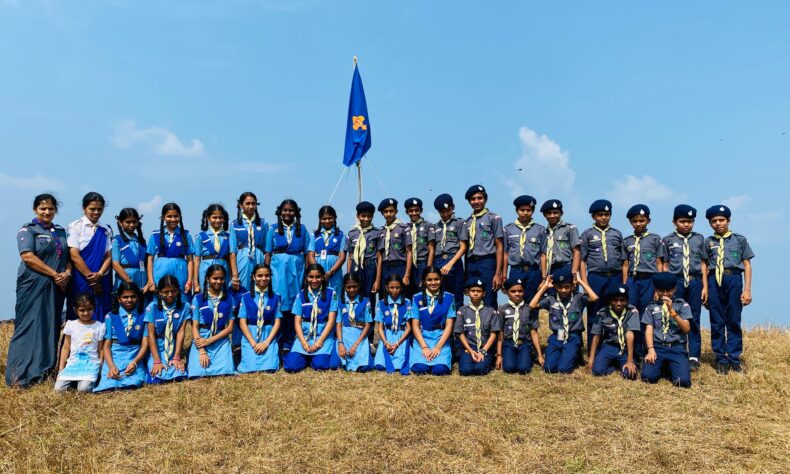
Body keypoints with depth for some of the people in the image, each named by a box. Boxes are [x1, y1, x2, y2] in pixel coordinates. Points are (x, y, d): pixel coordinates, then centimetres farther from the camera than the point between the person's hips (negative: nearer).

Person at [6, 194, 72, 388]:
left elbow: (68, 256, 15)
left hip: (57, 287, 5)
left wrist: (67, 273, -7)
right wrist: (55, 274, -14)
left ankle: (46, 371, 12)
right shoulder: (27, 229, 0)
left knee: (51, 328, 6)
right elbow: (28, 257, -12)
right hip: (33, 286, -5)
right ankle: (20, 376, -2)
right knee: (29, 327, -5)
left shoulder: (61, 232, 17)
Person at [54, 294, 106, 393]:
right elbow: (66, 348, 11)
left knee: (84, 389, -27)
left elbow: (100, 350, 5)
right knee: (59, 388, -16)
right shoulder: (71, 325, 5)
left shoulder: (99, 327, -1)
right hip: (73, 362, 3)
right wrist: (61, 369, 6)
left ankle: (90, 380, 6)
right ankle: (75, 380, 12)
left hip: (91, 363, -3)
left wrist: (101, 368, -3)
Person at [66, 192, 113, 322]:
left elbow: (109, 256, 4)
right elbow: (74, 256, -8)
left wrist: (99, 274, -12)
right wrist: (91, 277, -9)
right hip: (81, 281, -3)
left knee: (101, 318, 2)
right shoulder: (75, 227, -2)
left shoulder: (106, 230, 10)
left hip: (102, 281, 4)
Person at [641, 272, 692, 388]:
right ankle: (662, 367, 12)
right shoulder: (651, 306, 12)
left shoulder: (682, 304, 10)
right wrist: (651, 349, -12)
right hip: (657, 347, 1)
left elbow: (686, 329, -1)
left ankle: (669, 368, 11)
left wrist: (672, 311, -13)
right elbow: (649, 329, 4)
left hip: (677, 348, -1)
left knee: (683, 380, -24)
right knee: (648, 376, -23)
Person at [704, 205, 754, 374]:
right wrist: (704, 289, 2)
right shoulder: (708, 242, 12)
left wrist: (747, 290, 0)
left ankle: (734, 359, 10)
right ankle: (721, 359, 10)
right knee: (717, 322, 3)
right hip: (714, 281, 1)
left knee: (734, 321, 1)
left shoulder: (740, 240, 10)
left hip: (734, 279, -1)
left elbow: (747, 265, 7)